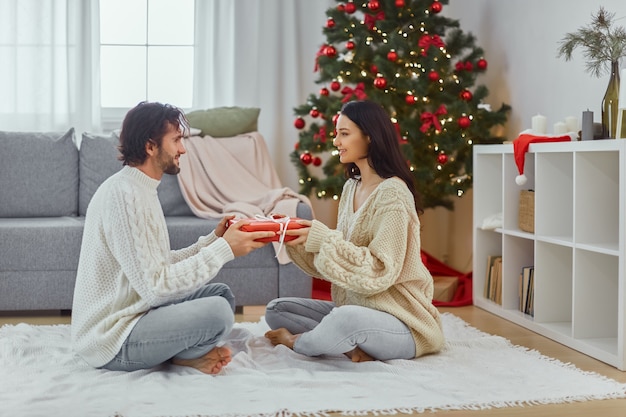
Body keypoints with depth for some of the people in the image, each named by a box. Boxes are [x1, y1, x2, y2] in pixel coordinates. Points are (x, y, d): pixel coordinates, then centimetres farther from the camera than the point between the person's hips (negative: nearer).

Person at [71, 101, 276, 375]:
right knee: (217, 311, -23)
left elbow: (161, 265, 11)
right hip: (111, 342, -10)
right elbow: (155, 286, -25)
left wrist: (214, 239, 2)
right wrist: (224, 249, -21)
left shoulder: (139, 189, 11)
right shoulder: (124, 194, -21)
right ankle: (185, 356, 2)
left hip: (132, 313, 10)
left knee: (221, 294, 10)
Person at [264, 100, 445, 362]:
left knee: (346, 319, -39)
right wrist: (301, 238, -7)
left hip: (400, 322, -9)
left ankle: (297, 340, -7)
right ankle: (351, 347, -15)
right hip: (352, 307, 9)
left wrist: (323, 240, -25)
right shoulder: (351, 187, 9)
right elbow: (336, 260, 8)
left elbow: (379, 271, -23)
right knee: (276, 310, 1)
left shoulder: (392, 193, -17)